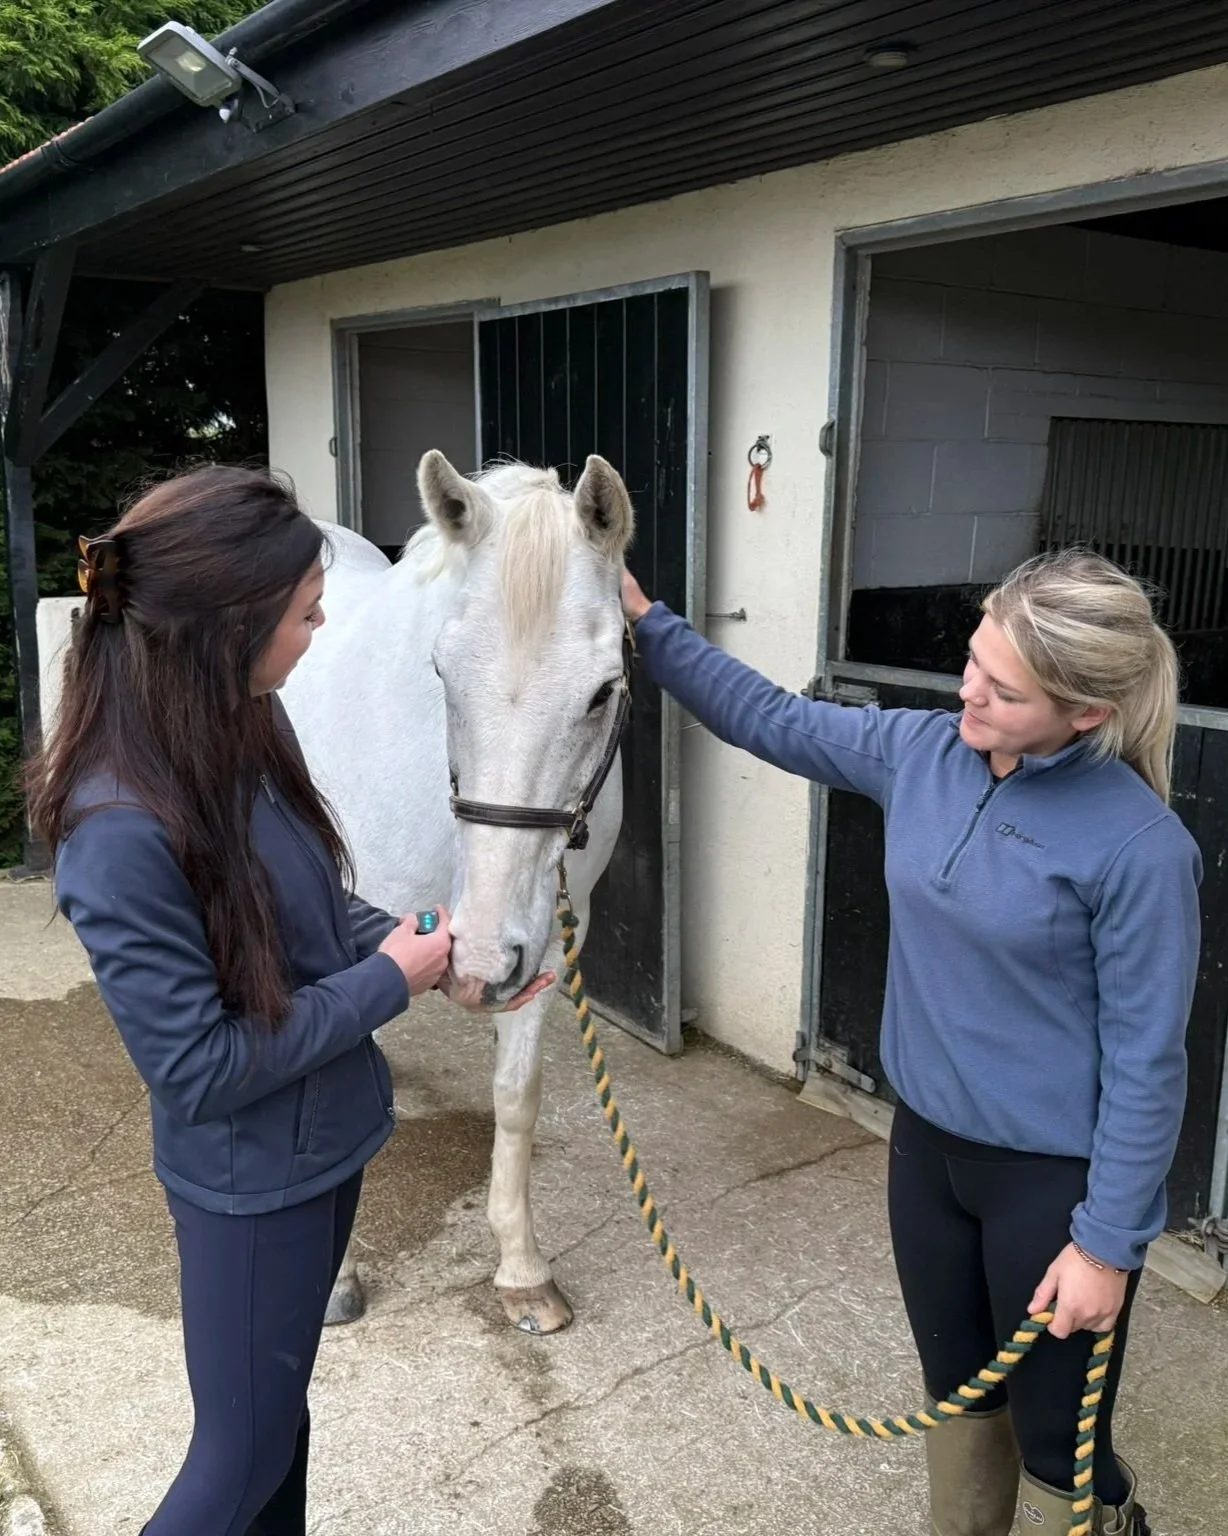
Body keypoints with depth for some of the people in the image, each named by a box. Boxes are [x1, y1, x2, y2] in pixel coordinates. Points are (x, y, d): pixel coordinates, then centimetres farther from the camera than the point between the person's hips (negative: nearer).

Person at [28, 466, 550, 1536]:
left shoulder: (249, 728, -7)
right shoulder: (122, 832, -31)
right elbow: (198, 1068, -25)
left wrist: (435, 955, -6)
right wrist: (387, 981, -19)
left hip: (325, 1139, 7)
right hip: (250, 1185, -7)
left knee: (282, 1406, 27)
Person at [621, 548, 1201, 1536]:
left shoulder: (1139, 848, -23)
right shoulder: (922, 753, -7)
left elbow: (1145, 1064, -17)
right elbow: (770, 721, 5)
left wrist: (1107, 1243, -14)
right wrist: (646, 623, 0)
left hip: (1055, 1177, -5)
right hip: (928, 1142, 6)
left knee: (1059, 1446, 12)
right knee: (958, 1394, 26)